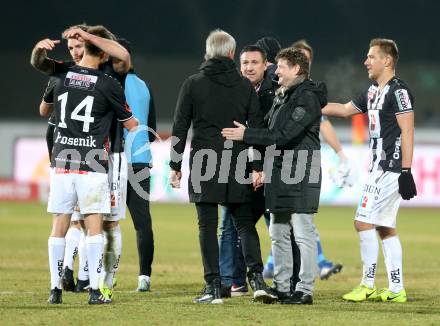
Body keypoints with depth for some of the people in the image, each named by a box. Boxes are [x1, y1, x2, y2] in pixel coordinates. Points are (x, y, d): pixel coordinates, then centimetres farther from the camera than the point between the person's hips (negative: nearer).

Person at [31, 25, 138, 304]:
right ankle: (95, 290, -6)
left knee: (59, 226, 6)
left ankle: (55, 288, 4)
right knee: (95, 226, -1)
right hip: (92, 164, -4)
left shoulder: (62, 75, 4)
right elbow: (131, 124, 8)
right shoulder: (108, 85, -6)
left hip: (62, 162, 4)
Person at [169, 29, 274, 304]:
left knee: (208, 226, 1)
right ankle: (257, 277, -7)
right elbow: (257, 127, 3)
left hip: (204, 166, -2)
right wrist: (257, 167, 5)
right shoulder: (245, 86, 6)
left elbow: (180, 128, 1)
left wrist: (175, 166, 5)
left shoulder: (193, 84, 1)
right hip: (238, 163, 2)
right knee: (245, 223, 10)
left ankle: (214, 287, -3)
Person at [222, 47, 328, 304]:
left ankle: (305, 290, -5)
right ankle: (281, 287, 18)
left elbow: (284, 135, -19)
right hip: (280, 174, 10)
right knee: (278, 234, 12)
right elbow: (270, 129, 23)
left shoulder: (307, 98, -12)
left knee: (303, 233, -7)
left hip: (301, 176, -10)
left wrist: (246, 135, -15)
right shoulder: (283, 97, 19)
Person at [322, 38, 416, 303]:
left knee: (364, 222, -9)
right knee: (385, 228, 10)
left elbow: (407, 133, -17)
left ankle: (368, 285, -3)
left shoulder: (398, 91, -13)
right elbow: (345, 110, 28)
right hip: (380, 168, 10)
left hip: (391, 169, -10)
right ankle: (396, 290, 12)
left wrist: (406, 172, -21)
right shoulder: (374, 92, 15)